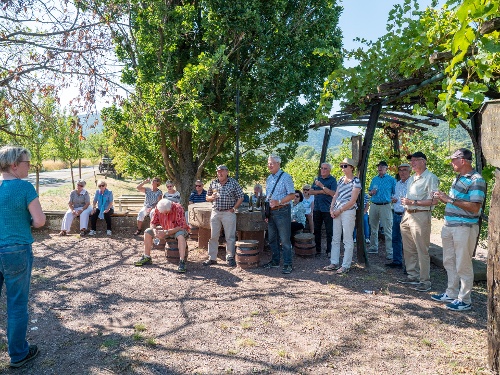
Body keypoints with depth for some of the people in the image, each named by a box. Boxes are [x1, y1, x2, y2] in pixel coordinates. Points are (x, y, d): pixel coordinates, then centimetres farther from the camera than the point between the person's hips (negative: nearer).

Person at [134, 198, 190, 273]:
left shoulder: (178, 208, -29)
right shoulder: (157, 208, -15)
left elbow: (181, 227, -31)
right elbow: (153, 223, -5)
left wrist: (166, 232, -36)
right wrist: (154, 230, -28)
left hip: (178, 230, -5)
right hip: (165, 230, 5)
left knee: (180, 235, -39)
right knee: (147, 232, -9)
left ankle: (182, 262, -37)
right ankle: (147, 257, 1)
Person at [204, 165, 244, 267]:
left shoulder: (233, 183, 0)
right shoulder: (213, 183, 9)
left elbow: (240, 197, 2)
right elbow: (207, 197, 17)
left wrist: (234, 208, -7)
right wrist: (212, 197, -6)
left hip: (228, 213, -3)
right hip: (215, 212, 3)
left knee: (230, 237, 1)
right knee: (213, 236, 6)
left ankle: (230, 258, 13)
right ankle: (212, 258, 16)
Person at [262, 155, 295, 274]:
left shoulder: (286, 177, -9)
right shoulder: (269, 179, 13)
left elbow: (292, 195, -13)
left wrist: (279, 202, -23)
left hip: (282, 211, -7)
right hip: (271, 212, 8)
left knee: (284, 239, -3)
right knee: (272, 238, 15)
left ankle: (288, 264, 6)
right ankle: (274, 261, 27)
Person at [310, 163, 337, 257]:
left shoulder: (332, 180, -2)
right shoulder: (317, 179, 14)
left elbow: (333, 193, -15)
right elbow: (311, 192, 6)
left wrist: (322, 186, -19)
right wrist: (321, 192, -9)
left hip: (327, 209, -5)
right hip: (317, 208, 5)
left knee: (329, 231, 0)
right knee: (316, 230, 10)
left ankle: (329, 250, 9)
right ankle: (317, 250, 20)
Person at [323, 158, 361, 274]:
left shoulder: (356, 181, -7)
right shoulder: (341, 179, 14)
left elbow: (352, 201, -12)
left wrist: (339, 210, -12)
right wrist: (332, 209, 2)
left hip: (348, 212, -7)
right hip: (337, 212, 7)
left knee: (348, 240, 0)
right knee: (335, 239, 11)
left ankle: (346, 265, 6)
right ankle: (334, 263, 19)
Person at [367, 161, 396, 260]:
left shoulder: (391, 179, 1)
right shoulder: (374, 179, 14)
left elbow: (395, 194, -2)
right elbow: (369, 191, 21)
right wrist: (371, 192, -2)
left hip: (385, 206, -5)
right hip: (374, 205, 5)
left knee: (387, 230, -6)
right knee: (373, 228, 13)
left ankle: (389, 252, -3)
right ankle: (374, 247, 26)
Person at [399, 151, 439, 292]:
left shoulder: (430, 178, -9)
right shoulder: (411, 179, 18)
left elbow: (434, 201, -15)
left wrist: (413, 202, -16)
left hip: (420, 216, -9)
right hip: (407, 215, 9)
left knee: (422, 250, -4)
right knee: (408, 249, 14)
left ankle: (425, 281, 5)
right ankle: (413, 276, 25)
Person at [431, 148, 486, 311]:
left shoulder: (476, 180, -14)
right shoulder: (458, 178, 14)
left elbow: (474, 207, -22)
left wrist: (451, 200, -21)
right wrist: (444, 198, 5)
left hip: (465, 228, -9)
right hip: (449, 226, 9)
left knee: (463, 265, 0)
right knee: (449, 262, 17)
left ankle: (464, 300, 12)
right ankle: (451, 294, 29)